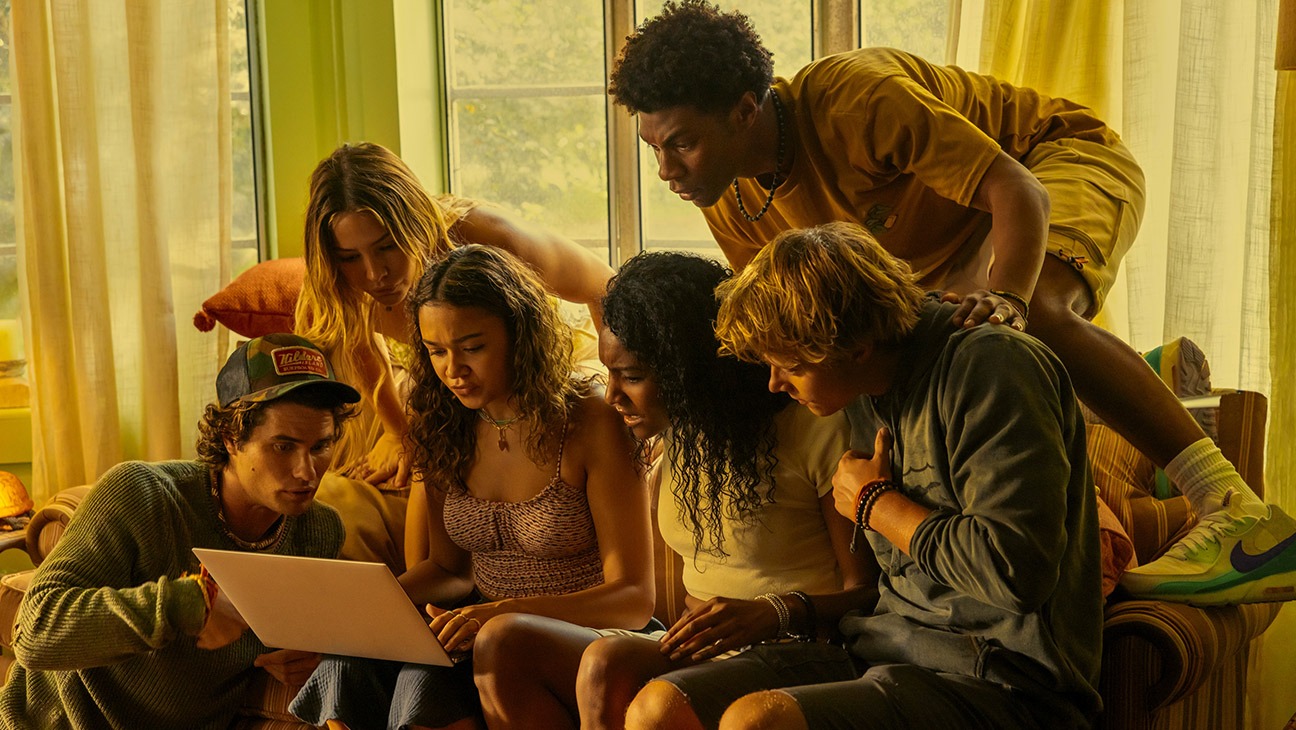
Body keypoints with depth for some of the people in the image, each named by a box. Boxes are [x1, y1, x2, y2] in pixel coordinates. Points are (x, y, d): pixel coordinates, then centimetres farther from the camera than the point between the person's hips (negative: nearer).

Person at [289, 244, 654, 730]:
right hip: (476, 637, 5)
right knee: (350, 659, -26)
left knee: (426, 682, -33)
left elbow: (633, 599, -13)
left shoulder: (592, 427, -11)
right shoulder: (446, 431, 7)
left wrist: (505, 613, -28)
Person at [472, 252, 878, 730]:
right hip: (694, 653, 7)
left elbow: (867, 590, -10)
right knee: (504, 645, -14)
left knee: (608, 663, -34)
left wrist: (777, 613, -25)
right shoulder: (670, 435, 10)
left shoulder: (815, 432, -11)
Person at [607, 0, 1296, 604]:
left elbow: (1020, 192, -40)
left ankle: (1239, 513, -39)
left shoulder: (857, 98, -35)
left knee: (1033, 316, -38)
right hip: (948, 250, 8)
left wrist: (1006, 298, -57)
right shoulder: (731, 205, -12)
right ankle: (1150, 377, 29)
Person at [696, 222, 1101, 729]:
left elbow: (1016, 573, -23)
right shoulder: (869, 395, 14)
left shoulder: (990, 368, -13)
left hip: (1005, 687, -8)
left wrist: (876, 504, -10)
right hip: (891, 650, 8)